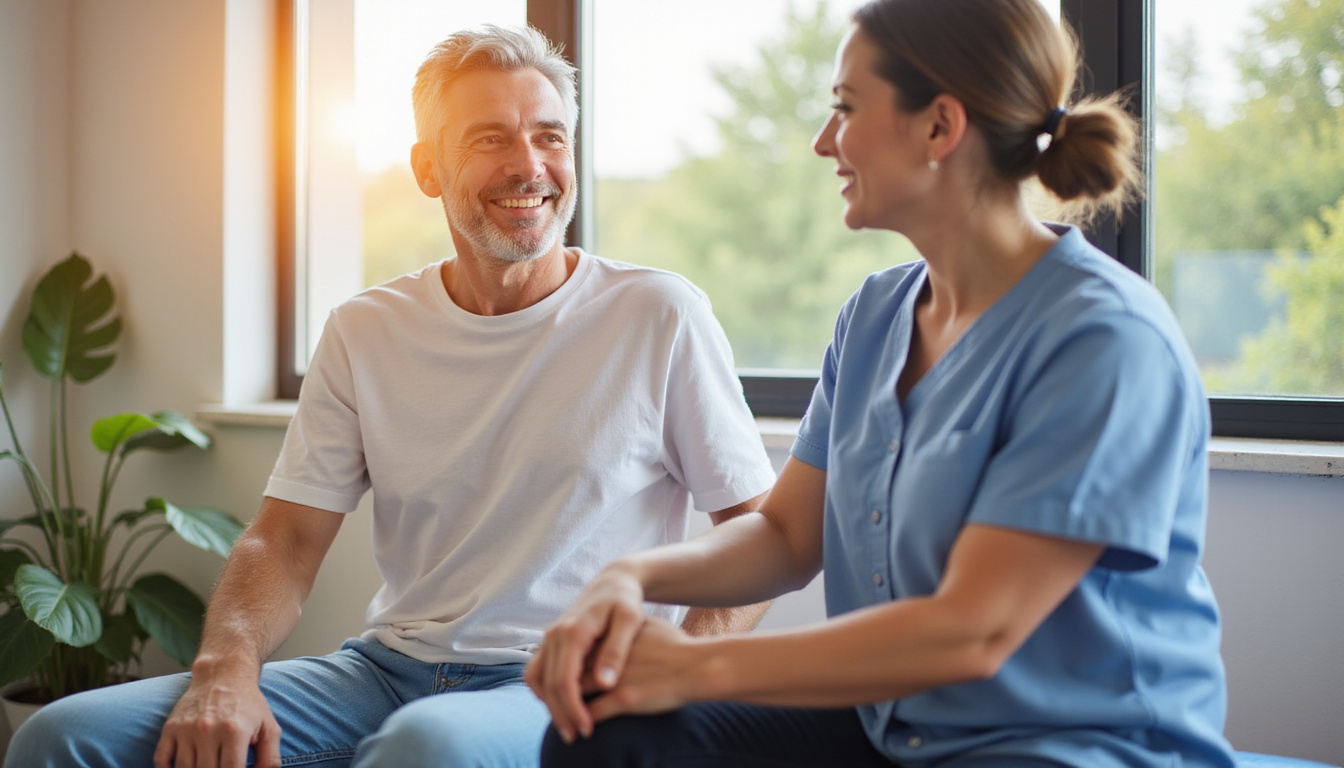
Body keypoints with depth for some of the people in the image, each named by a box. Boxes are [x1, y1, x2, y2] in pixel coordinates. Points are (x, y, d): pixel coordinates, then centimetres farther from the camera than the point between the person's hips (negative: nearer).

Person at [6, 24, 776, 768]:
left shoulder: (660, 317, -1)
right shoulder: (366, 333, 9)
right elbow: (285, 541, 7)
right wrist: (226, 668, -14)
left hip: (565, 691, -3)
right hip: (390, 667, 4)